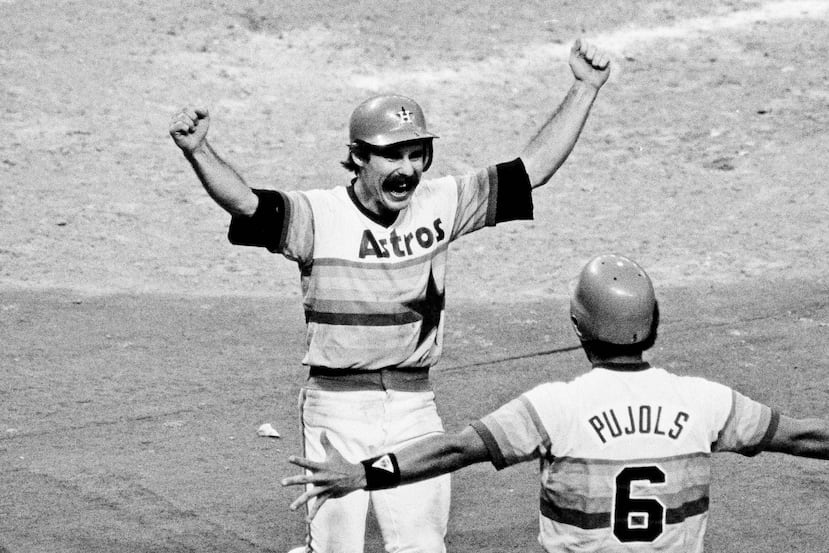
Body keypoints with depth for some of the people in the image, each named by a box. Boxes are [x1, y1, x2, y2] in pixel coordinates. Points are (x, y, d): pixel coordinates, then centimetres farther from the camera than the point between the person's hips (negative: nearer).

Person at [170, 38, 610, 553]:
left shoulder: (441, 204, 2)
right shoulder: (318, 215, -10)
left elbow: (532, 168, 2)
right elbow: (246, 202, -27)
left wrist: (585, 89, -5)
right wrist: (198, 152, -46)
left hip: (415, 407, 3)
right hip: (337, 405, -3)